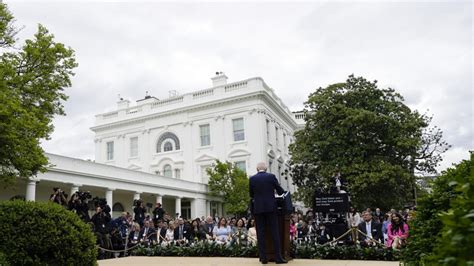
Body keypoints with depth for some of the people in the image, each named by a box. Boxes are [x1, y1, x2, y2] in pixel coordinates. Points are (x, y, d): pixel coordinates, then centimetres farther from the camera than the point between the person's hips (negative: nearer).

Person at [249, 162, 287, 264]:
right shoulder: (271, 176, 0)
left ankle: (263, 258, 4)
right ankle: (278, 257, 0)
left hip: (258, 208, 1)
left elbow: (251, 195, 12)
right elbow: (280, 191, 5)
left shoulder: (252, 179, 3)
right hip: (270, 207, -1)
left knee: (260, 233, 4)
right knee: (275, 232, 2)